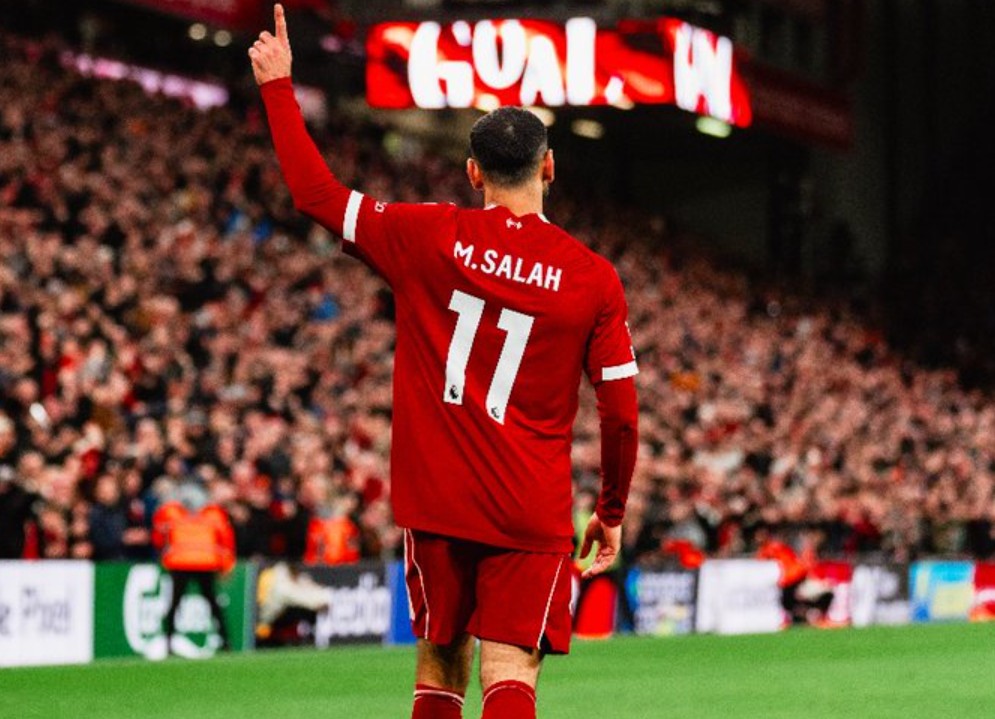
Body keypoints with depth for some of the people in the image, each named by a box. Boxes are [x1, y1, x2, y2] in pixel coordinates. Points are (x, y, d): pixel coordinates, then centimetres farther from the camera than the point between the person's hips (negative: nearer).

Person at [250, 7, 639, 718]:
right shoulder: (593, 278, -3)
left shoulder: (428, 237, -2)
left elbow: (316, 192, 5)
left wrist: (278, 85, 16)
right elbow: (621, 415, -1)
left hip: (437, 500, 1)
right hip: (533, 514, -1)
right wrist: (611, 513, 13)